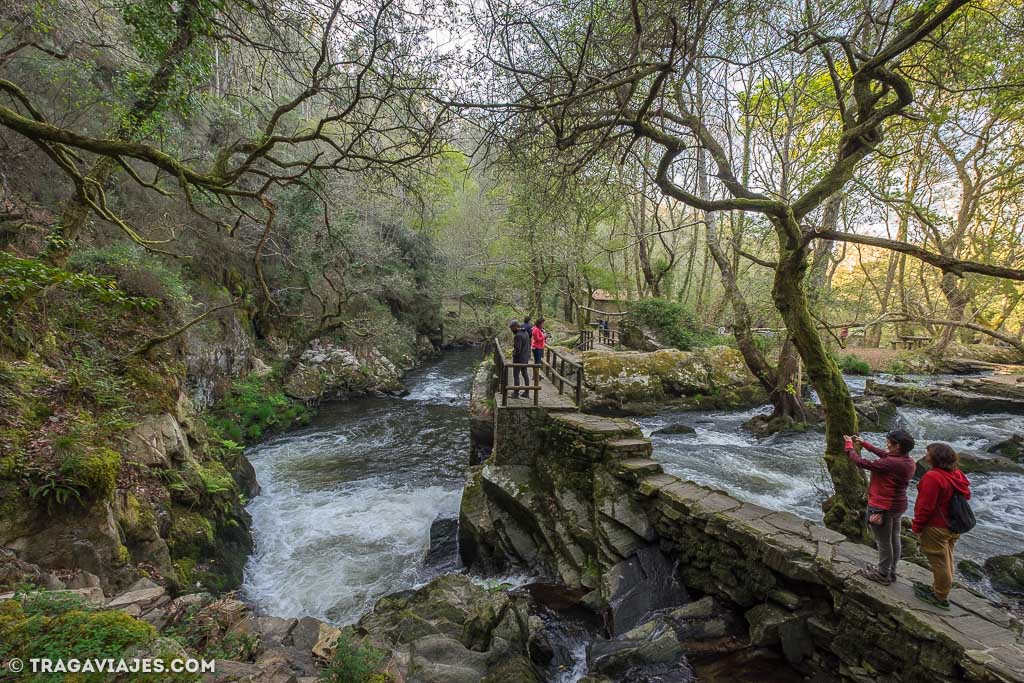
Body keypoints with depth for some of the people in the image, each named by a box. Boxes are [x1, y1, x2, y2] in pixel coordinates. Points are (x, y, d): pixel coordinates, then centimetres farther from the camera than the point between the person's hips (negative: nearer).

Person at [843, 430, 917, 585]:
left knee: (884, 543, 7)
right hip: (898, 506, 9)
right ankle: (890, 572, 35)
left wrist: (849, 447, -8)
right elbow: (884, 454, 13)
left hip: (882, 507, -9)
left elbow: (862, 463, -23)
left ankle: (883, 576, 21)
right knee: (894, 540, 20)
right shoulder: (909, 462, -3)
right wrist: (864, 443, 17)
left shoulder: (891, 463, -30)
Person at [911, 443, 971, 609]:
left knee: (938, 561, 4)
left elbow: (925, 506, -24)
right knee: (946, 560, 20)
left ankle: (940, 597, 16)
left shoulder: (932, 477, -26)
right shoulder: (957, 475, 3)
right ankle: (939, 588, 35)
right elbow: (966, 496, 15)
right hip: (953, 527, 9)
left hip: (936, 527, -9)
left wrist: (917, 526, -12)